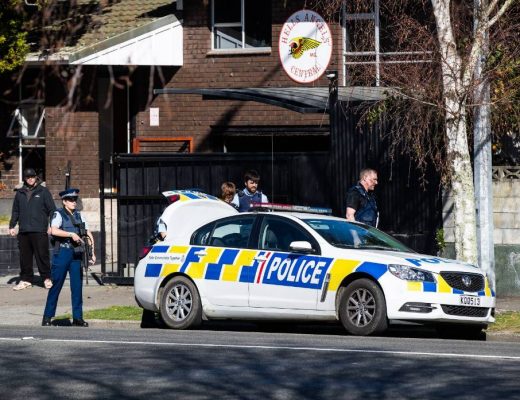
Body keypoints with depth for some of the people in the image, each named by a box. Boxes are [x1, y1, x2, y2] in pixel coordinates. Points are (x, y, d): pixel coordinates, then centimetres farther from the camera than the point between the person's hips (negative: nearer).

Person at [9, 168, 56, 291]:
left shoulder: (43, 191, 4)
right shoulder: (20, 193, 14)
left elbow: (52, 209, 1)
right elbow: (15, 211, 19)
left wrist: (51, 225, -8)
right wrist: (12, 226, 11)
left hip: (40, 231, -4)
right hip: (23, 231, 4)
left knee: (42, 255, -4)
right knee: (25, 257, 6)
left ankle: (47, 278, 5)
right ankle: (26, 279, 13)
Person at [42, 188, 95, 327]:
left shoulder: (78, 215, 14)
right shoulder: (59, 214, -3)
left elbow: (89, 235, 16)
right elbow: (54, 231, -20)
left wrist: (92, 253, 8)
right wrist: (71, 234, -22)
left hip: (76, 254, 5)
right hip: (62, 252, -5)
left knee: (77, 286, 3)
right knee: (56, 285, -2)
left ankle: (77, 318, 7)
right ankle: (47, 317, 4)